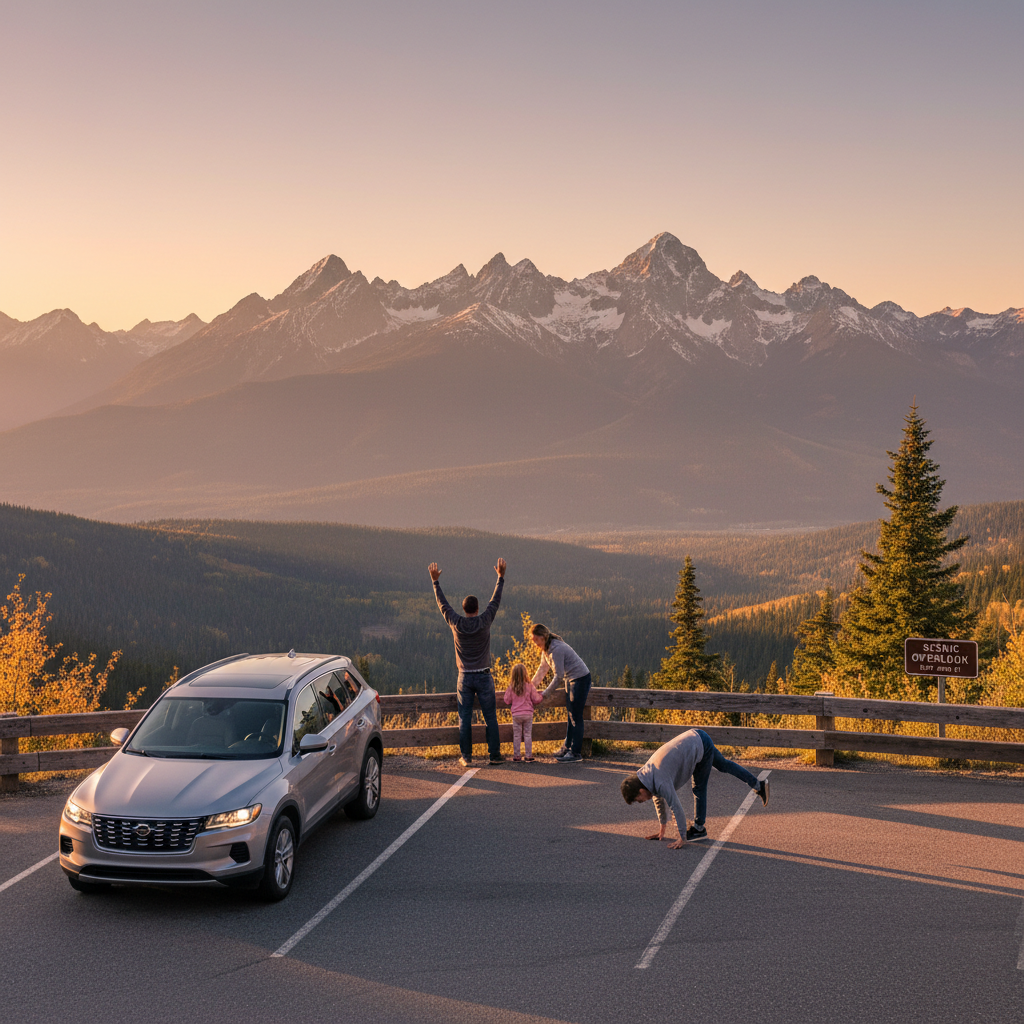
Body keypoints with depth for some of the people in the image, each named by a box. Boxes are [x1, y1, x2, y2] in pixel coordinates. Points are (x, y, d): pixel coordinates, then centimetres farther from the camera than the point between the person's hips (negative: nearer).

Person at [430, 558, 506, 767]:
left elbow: (443, 604, 7)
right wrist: (501, 577, 11)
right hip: (484, 677, -1)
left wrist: (435, 581, 17)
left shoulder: (456, 623, -5)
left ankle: (466, 757, 5)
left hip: (465, 678, 1)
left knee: (465, 719, 5)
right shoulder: (484, 622, -9)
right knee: (490, 717, 6)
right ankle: (495, 755, 7)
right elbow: (495, 601, 2)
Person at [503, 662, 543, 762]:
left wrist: (507, 692, 19)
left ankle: (516, 756, 10)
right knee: (528, 735, 7)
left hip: (516, 714, 0)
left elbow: (507, 701, 2)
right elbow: (536, 699, -3)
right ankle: (528, 755, 8)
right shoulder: (530, 686, -7)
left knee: (516, 736, 8)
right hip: (528, 713, 0)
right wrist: (541, 697, 19)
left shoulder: (511, 687, -5)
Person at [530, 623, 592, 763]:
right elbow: (543, 669, 15)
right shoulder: (546, 648, 4)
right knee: (570, 715, 14)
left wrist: (545, 694, -18)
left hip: (581, 679, -10)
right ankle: (567, 748, 21)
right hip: (570, 679, 10)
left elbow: (558, 675, -23)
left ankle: (576, 753, -3)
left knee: (576, 716, -7)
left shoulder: (556, 649, -26)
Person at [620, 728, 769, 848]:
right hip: (694, 737, 8)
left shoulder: (661, 783, -25)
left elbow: (677, 808, -23)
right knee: (723, 765, 23)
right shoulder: (644, 775, 0)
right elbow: (659, 800, 15)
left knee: (699, 788, 1)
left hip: (701, 745, -8)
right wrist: (662, 829, 20)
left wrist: (681, 838, -15)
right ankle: (758, 785, 38)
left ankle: (699, 828, 14)